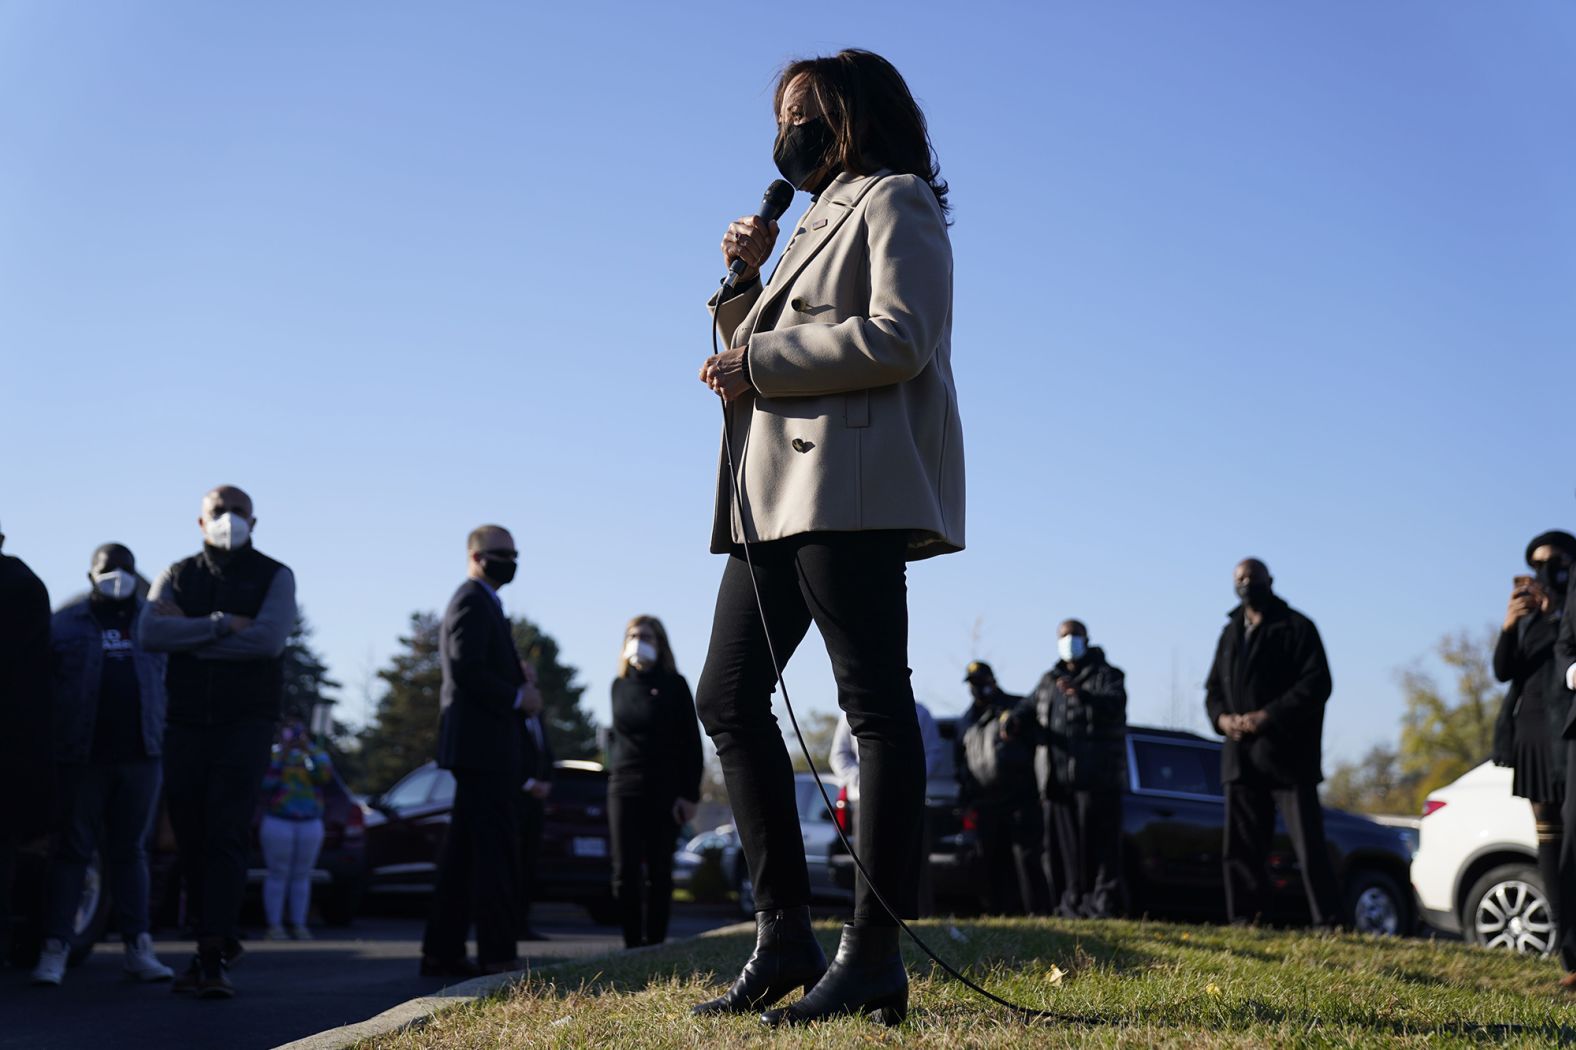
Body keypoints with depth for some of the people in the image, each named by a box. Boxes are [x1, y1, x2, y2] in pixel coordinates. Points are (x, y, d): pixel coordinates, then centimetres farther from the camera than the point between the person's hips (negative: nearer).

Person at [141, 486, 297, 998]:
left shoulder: (274, 577, 4)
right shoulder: (176, 576, 12)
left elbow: (269, 639, -14)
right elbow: (150, 633, -7)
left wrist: (188, 634, -9)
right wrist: (221, 624, -15)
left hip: (245, 724, -3)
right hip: (185, 724, 4)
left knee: (226, 835, -14)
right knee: (190, 838, 4)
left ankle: (215, 958, -17)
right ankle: (217, 943, 18)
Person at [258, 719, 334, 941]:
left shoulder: (314, 754, 9)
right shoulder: (272, 754, 3)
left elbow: (326, 774, -9)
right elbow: (267, 782, -12)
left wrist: (309, 747, -15)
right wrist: (282, 754, -16)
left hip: (310, 825, 3)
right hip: (278, 822, -3)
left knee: (302, 876, 3)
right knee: (277, 875, -5)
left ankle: (299, 926, 5)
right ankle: (274, 927, -4)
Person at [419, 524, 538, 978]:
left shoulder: (479, 603, 24)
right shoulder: (473, 602, -9)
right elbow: (466, 668, -21)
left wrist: (518, 674, 6)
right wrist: (518, 697, -14)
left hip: (476, 745, 11)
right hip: (483, 742, -11)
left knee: (464, 851, 10)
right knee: (497, 849, -10)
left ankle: (442, 951, 12)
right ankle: (498, 953, -9)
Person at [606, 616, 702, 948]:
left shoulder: (674, 685, -1)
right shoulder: (620, 685, 11)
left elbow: (691, 743, -4)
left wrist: (690, 794, -10)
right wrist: (615, 770, 13)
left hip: (665, 790, -3)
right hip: (624, 789, 3)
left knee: (658, 874, 1)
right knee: (625, 874, -4)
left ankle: (654, 945, 7)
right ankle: (632, 946, 0)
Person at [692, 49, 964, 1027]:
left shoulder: (894, 201, 2)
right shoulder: (818, 221, 29)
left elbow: (898, 337, -15)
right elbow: (764, 350, 29)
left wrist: (759, 361, -10)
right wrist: (745, 281, 13)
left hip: (852, 482, -10)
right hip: (779, 491, 10)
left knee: (876, 704, -10)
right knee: (728, 699, 3)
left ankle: (876, 954, -10)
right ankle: (785, 934, 6)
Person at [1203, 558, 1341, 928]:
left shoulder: (1297, 628, 1)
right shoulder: (1230, 634, 21)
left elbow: (1316, 683, -9)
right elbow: (1213, 687, 21)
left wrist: (1268, 716, -17)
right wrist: (1221, 717, -2)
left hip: (1287, 755, -6)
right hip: (1241, 756, 6)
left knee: (1309, 845, -8)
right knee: (1241, 846, 5)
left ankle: (1328, 922, -6)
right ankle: (1243, 920, 9)